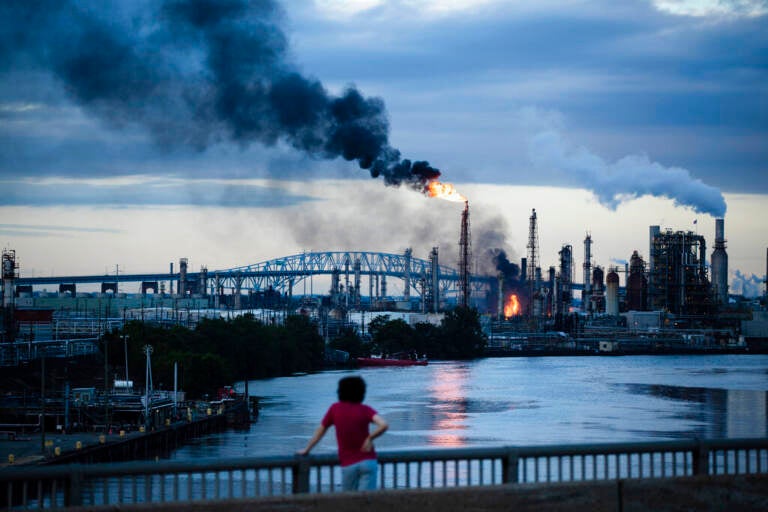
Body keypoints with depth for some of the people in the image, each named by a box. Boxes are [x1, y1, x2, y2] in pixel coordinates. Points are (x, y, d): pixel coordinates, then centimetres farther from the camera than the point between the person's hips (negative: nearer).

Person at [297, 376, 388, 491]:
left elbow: (320, 431, 15)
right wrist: (369, 438, -3)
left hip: (348, 465, 1)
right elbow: (384, 425, -18)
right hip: (368, 462, -1)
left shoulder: (335, 409, 4)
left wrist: (306, 450, 27)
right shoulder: (365, 409, -1)